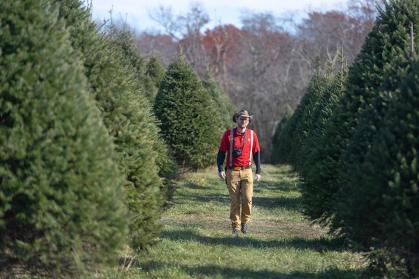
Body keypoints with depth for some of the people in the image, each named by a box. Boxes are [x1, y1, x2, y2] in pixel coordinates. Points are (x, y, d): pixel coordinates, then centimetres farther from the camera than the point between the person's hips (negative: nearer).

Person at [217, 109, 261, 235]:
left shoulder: (252, 135, 4)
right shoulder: (228, 134, 0)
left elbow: (256, 154, 11)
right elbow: (221, 152, 2)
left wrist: (258, 171, 6)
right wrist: (220, 169, -8)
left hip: (247, 172, 1)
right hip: (232, 172, -1)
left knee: (247, 198, -11)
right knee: (234, 201, 2)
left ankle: (245, 221, 11)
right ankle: (236, 227, 10)